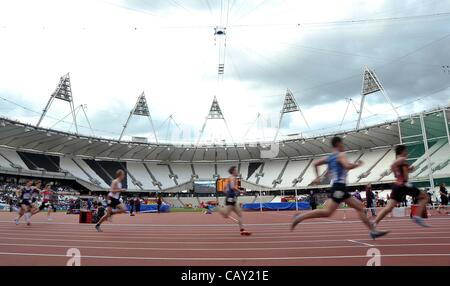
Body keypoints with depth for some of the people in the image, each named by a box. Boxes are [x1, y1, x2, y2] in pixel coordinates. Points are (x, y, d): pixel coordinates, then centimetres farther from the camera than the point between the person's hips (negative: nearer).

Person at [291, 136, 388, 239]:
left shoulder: (329, 157, 18)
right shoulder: (341, 155, -6)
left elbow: (315, 163, 18)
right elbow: (347, 166, -23)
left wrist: (318, 177, 22)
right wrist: (357, 164, -4)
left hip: (338, 186, 10)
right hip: (339, 186, -10)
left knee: (360, 207, 14)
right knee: (327, 212, -15)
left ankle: (373, 231, 18)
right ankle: (299, 218, -15)